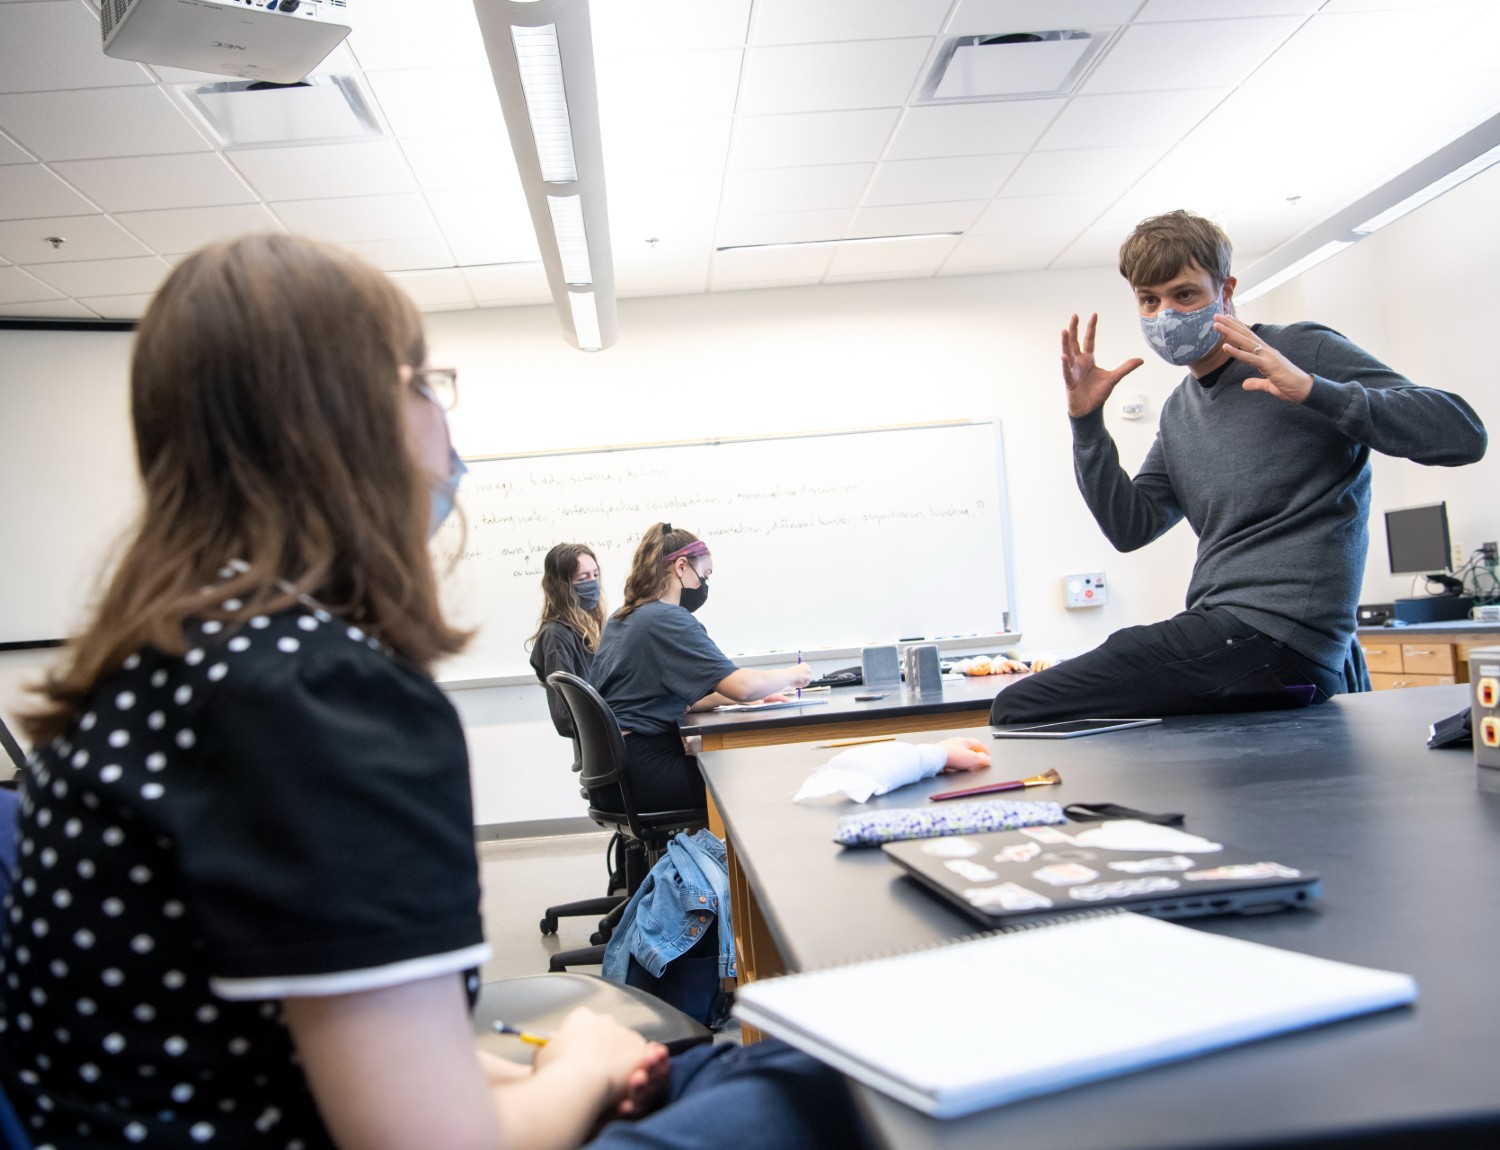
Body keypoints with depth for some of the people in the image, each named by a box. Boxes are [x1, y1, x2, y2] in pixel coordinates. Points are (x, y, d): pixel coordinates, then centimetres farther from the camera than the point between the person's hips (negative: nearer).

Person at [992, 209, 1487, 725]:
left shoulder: (1302, 350, -2)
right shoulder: (1178, 413, 20)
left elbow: (1463, 435, -9)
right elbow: (1129, 527, 16)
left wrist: (1312, 390, -22)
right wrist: (1086, 422, 6)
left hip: (1275, 637, -8)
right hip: (1220, 627, 9)